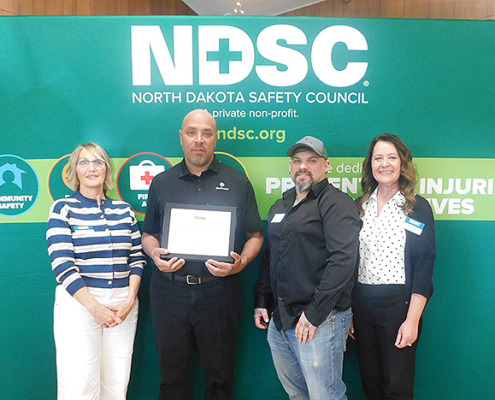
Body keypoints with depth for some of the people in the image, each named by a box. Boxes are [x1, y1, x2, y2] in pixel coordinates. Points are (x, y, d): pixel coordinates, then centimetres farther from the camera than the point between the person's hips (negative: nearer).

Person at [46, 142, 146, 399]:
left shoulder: (124, 210, 10)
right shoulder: (63, 209, 0)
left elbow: (137, 258, 9)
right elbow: (62, 263, -9)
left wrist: (130, 298, -6)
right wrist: (93, 306, -15)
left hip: (123, 303, 3)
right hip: (79, 302, -3)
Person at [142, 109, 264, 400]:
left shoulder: (238, 182, 5)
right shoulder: (161, 183, 9)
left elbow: (255, 236, 6)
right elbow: (148, 234, 14)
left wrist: (240, 263, -12)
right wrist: (155, 253, -8)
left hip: (219, 292, -1)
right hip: (170, 291, 2)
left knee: (220, 375, 12)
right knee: (172, 374, 15)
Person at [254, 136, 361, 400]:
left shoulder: (336, 203, -9)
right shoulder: (280, 206, 16)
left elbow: (343, 259, -20)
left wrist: (315, 313, -21)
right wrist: (261, 301, 15)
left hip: (319, 321, -7)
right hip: (279, 320, 8)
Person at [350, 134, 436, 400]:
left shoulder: (418, 207, -4)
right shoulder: (359, 207, 6)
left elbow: (424, 266, -8)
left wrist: (412, 320, -14)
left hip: (399, 303, -3)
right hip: (361, 304, 4)